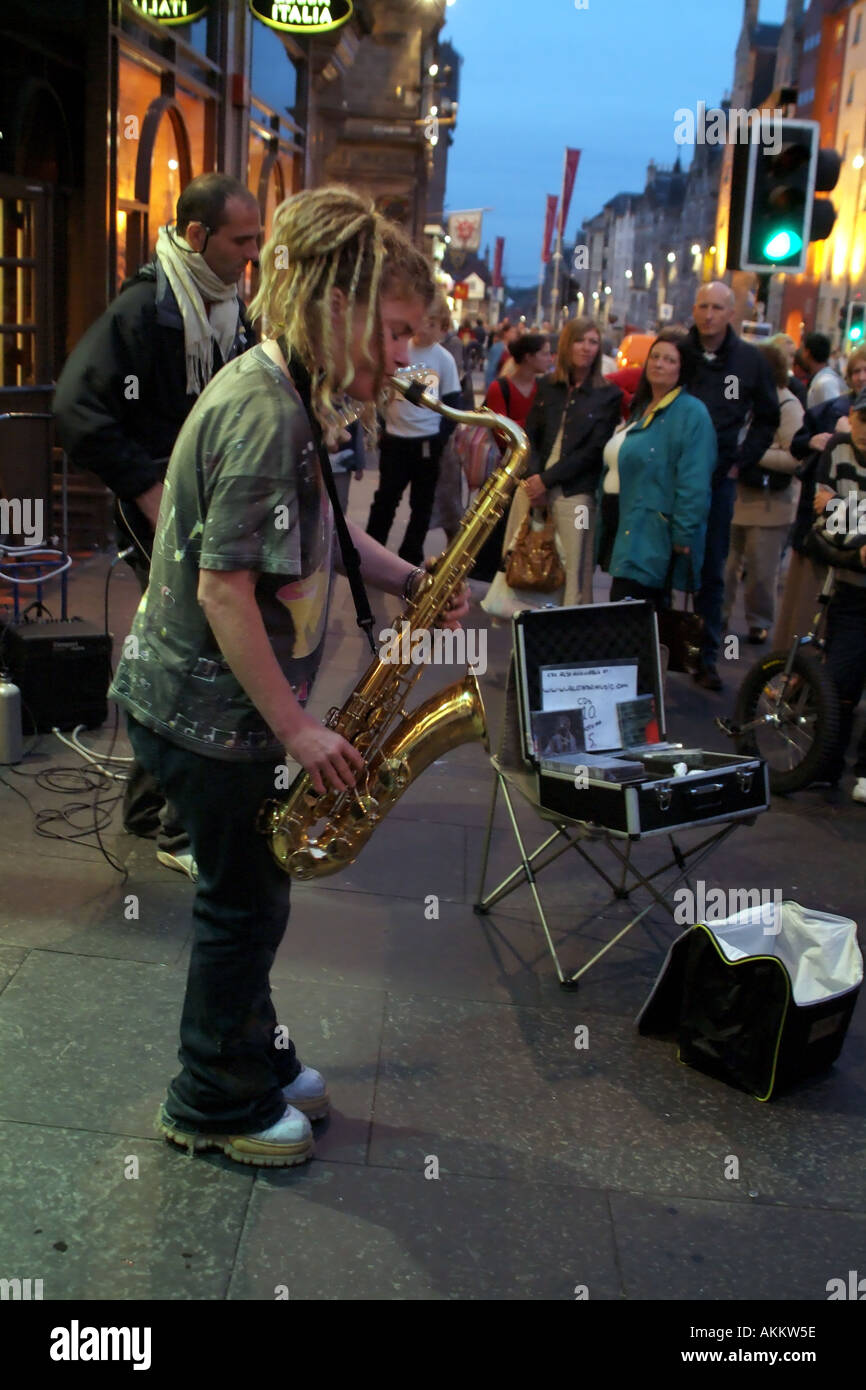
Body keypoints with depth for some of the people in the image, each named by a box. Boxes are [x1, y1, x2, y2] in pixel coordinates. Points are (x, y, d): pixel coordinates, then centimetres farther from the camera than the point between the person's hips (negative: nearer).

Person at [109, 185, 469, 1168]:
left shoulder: (291, 399, 7)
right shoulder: (265, 414, -24)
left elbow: (312, 534, 17)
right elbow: (223, 586, -27)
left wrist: (410, 581, 2)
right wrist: (298, 731, -22)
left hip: (221, 699, 9)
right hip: (208, 712, -9)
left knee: (250, 892, 21)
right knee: (246, 901, 6)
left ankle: (253, 1057, 40)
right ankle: (216, 1106, 26)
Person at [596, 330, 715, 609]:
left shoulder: (691, 413, -10)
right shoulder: (641, 409, 18)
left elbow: (694, 484, -16)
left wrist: (682, 536, -20)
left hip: (651, 538, -9)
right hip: (624, 529, 9)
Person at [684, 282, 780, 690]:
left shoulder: (750, 360, 1)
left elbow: (767, 418, 12)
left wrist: (742, 461, 4)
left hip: (719, 479, 1)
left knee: (711, 573, 7)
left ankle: (707, 659, 15)